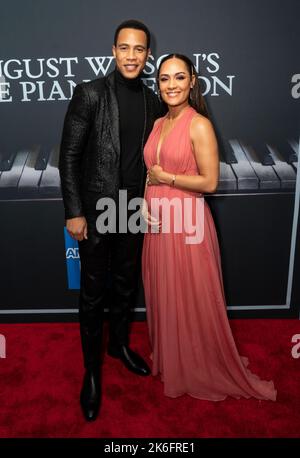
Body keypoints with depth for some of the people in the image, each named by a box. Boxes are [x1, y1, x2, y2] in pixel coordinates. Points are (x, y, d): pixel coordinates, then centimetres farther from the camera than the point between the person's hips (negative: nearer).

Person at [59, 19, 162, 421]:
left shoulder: (152, 101, 5)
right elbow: (69, 155, -9)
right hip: (96, 211, -4)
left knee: (126, 286, 18)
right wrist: (74, 213, -12)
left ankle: (120, 344, 42)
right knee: (93, 294, 7)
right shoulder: (90, 93, -9)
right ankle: (92, 369, 26)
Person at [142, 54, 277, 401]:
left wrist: (166, 178, -9)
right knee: (162, 295, 19)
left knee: (191, 300, 7)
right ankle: (166, 357, 41)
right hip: (158, 222, 7)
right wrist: (145, 202, 0)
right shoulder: (159, 123, 10)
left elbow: (210, 182, -16)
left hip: (187, 224, -7)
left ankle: (199, 369, 29)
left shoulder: (199, 125, -12)